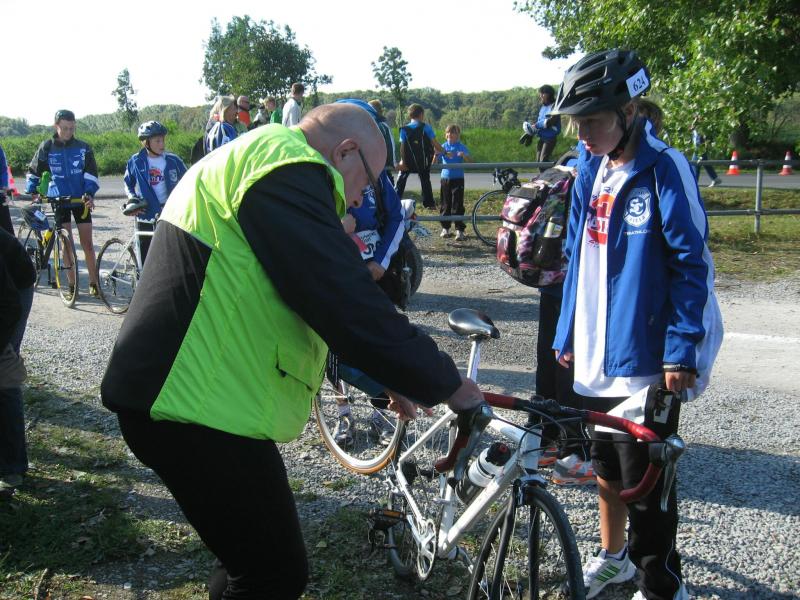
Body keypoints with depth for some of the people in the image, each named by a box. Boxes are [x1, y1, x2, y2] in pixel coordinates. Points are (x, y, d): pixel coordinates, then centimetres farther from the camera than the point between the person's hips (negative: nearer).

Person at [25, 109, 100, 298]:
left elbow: (91, 173, -5)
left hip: (80, 199, 0)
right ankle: (72, 283, 8)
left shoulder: (83, 148, -2)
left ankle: (93, 283, 7)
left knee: (87, 243, -1)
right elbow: (33, 171, 9)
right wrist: (32, 192, -2)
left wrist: (89, 194, -19)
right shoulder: (46, 147, -1)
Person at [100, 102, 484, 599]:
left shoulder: (247, 161, 21)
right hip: (201, 409, -11)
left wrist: (383, 378, 24)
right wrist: (449, 385, -10)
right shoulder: (288, 170, -14)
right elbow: (349, 305, -22)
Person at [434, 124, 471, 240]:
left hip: (458, 179, -3)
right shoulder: (443, 147, 8)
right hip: (445, 178, 3)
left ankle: (459, 230, -2)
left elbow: (470, 162, -10)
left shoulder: (461, 147, 0)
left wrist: (464, 155, -30)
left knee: (457, 205, -5)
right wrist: (435, 154, -17)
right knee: (445, 204, 7)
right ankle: (445, 228, 19)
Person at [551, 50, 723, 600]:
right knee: (606, 465, 19)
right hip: (595, 354, 7)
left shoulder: (665, 169, -13)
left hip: (646, 356, -7)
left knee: (644, 479, 2)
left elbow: (692, 265, -13)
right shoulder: (590, 169, 8)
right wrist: (568, 335, 15)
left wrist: (682, 352, -16)